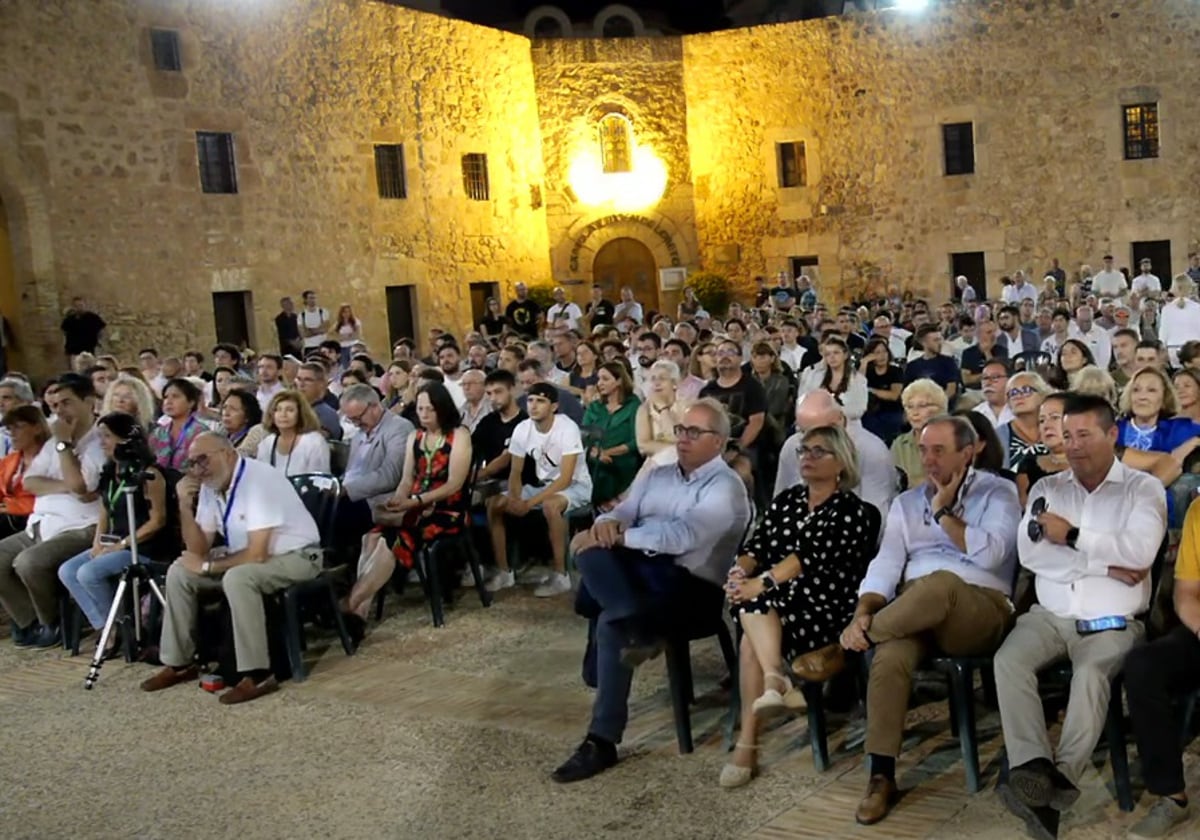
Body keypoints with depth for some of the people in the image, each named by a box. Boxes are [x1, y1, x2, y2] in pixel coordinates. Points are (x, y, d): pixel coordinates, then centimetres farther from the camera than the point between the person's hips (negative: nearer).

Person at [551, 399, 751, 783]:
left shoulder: (725, 488, -3)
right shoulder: (657, 475, 22)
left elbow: (681, 536, -18)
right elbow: (623, 511, 12)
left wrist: (620, 535, -18)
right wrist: (607, 522, -14)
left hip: (689, 582, -6)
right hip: (639, 568, 6)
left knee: (610, 624, -31)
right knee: (589, 545, -26)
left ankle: (602, 740, -20)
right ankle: (635, 629, -41)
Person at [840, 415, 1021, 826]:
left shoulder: (997, 492, 7)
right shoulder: (906, 502, 20)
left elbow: (990, 554, -11)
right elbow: (886, 564, 8)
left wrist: (944, 512, -3)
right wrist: (862, 613, -10)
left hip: (981, 609, -3)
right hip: (912, 611, 3)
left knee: (941, 583, -39)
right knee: (890, 658, -32)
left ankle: (844, 646, -20)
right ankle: (881, 777, -22)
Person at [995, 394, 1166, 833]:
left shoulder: (1143, 488, 6)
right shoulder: (1047, 488, 15)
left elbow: (1140, 551, -13)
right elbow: (1029, 552, -3)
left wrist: (1072, 537, -8)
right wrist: (1106, 562, -8)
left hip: (1112, 622, -3)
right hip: (1049, 615, 3)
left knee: (1090, 673, -33)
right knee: (1008, 660, -25)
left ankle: (1063, 774, -34)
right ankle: (1033, 766, -32)